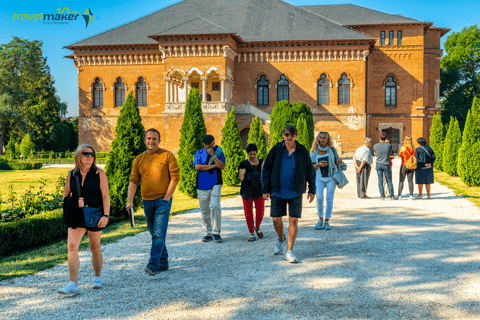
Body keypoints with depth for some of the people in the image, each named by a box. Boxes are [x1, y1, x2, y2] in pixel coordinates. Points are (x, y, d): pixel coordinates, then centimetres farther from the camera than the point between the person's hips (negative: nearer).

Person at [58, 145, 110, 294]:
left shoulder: (99, 174, -3)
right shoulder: (71, 175, 4)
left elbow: (105, 196, -7)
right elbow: (65, 195, 13)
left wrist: (105, 215, -17)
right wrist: (74, 202, -8)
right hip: (76, 215, 2)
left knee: (95, 248, 10)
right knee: (72, 247, -11)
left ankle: (97, 277, 30)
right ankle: (73, 284, -10)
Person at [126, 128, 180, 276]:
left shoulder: (167, 155, -3)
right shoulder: (139, 159, 9)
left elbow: (175, 177, -6)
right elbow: (133, 181, 5)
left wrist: (166, 197, -11)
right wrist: (130, 200, -5)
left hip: (163, 200, -5)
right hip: (147, 201, 5)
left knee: (159, 233, -12)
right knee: (154, 234, 12)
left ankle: (153, 265, -13)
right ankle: (163, 263, 24)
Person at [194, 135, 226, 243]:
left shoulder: (219, 152, 6)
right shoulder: (199, 153, 9)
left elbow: (222, 166, -8)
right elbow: (197, 167, -7)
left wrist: (213, 155, -13)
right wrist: (213, 166, -7)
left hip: (215, 184, -2)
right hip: (202, 185, 2)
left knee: (215, 206, -16)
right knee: (204, 209, 4)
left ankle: (216, 232, -8)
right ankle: (208, 233, 14)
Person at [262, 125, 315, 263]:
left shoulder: (302, 151, 1)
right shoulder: (276, 150, 0)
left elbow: (310, 171, 9)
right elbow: (267, 169, 3)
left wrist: (312, 190, 7)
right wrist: (265, 189, -1)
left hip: (295, 192, -1)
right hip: (278, 191, 1)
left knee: (294, 220, -3)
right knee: (276, 220, 6)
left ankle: (289, 251, 8)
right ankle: (281, 239, 37)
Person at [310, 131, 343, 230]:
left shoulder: (332, 150, 3)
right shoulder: (315, 151, 4)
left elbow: (336, 163, 8)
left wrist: (339, 162, -15)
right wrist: (318, 165, -14)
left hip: (331, 177, 0)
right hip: (319, 178, 0)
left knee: (329, 199, 0)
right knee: (319, 198, -13)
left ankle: (327, 221, 10)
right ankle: (320, 220, 5)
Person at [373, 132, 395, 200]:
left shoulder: (375, 146, -5)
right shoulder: (389, 146, -8)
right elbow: (391, 155, 9)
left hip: (378, 165, 1)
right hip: (386, 165, -1)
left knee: (380, 181, 5)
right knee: (389, 181, 9)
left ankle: (382, 196, 3)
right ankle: (392, 196, 10)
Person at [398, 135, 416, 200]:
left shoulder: (403, 148, -11)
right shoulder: (413, 148, -1)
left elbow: (399, 155, 4)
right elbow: (414, 156, 6)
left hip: (404, 166, -3)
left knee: (401, 181, 2)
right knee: (410, 181, 8)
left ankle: (399, 195, -3)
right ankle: (411, 195, 6)